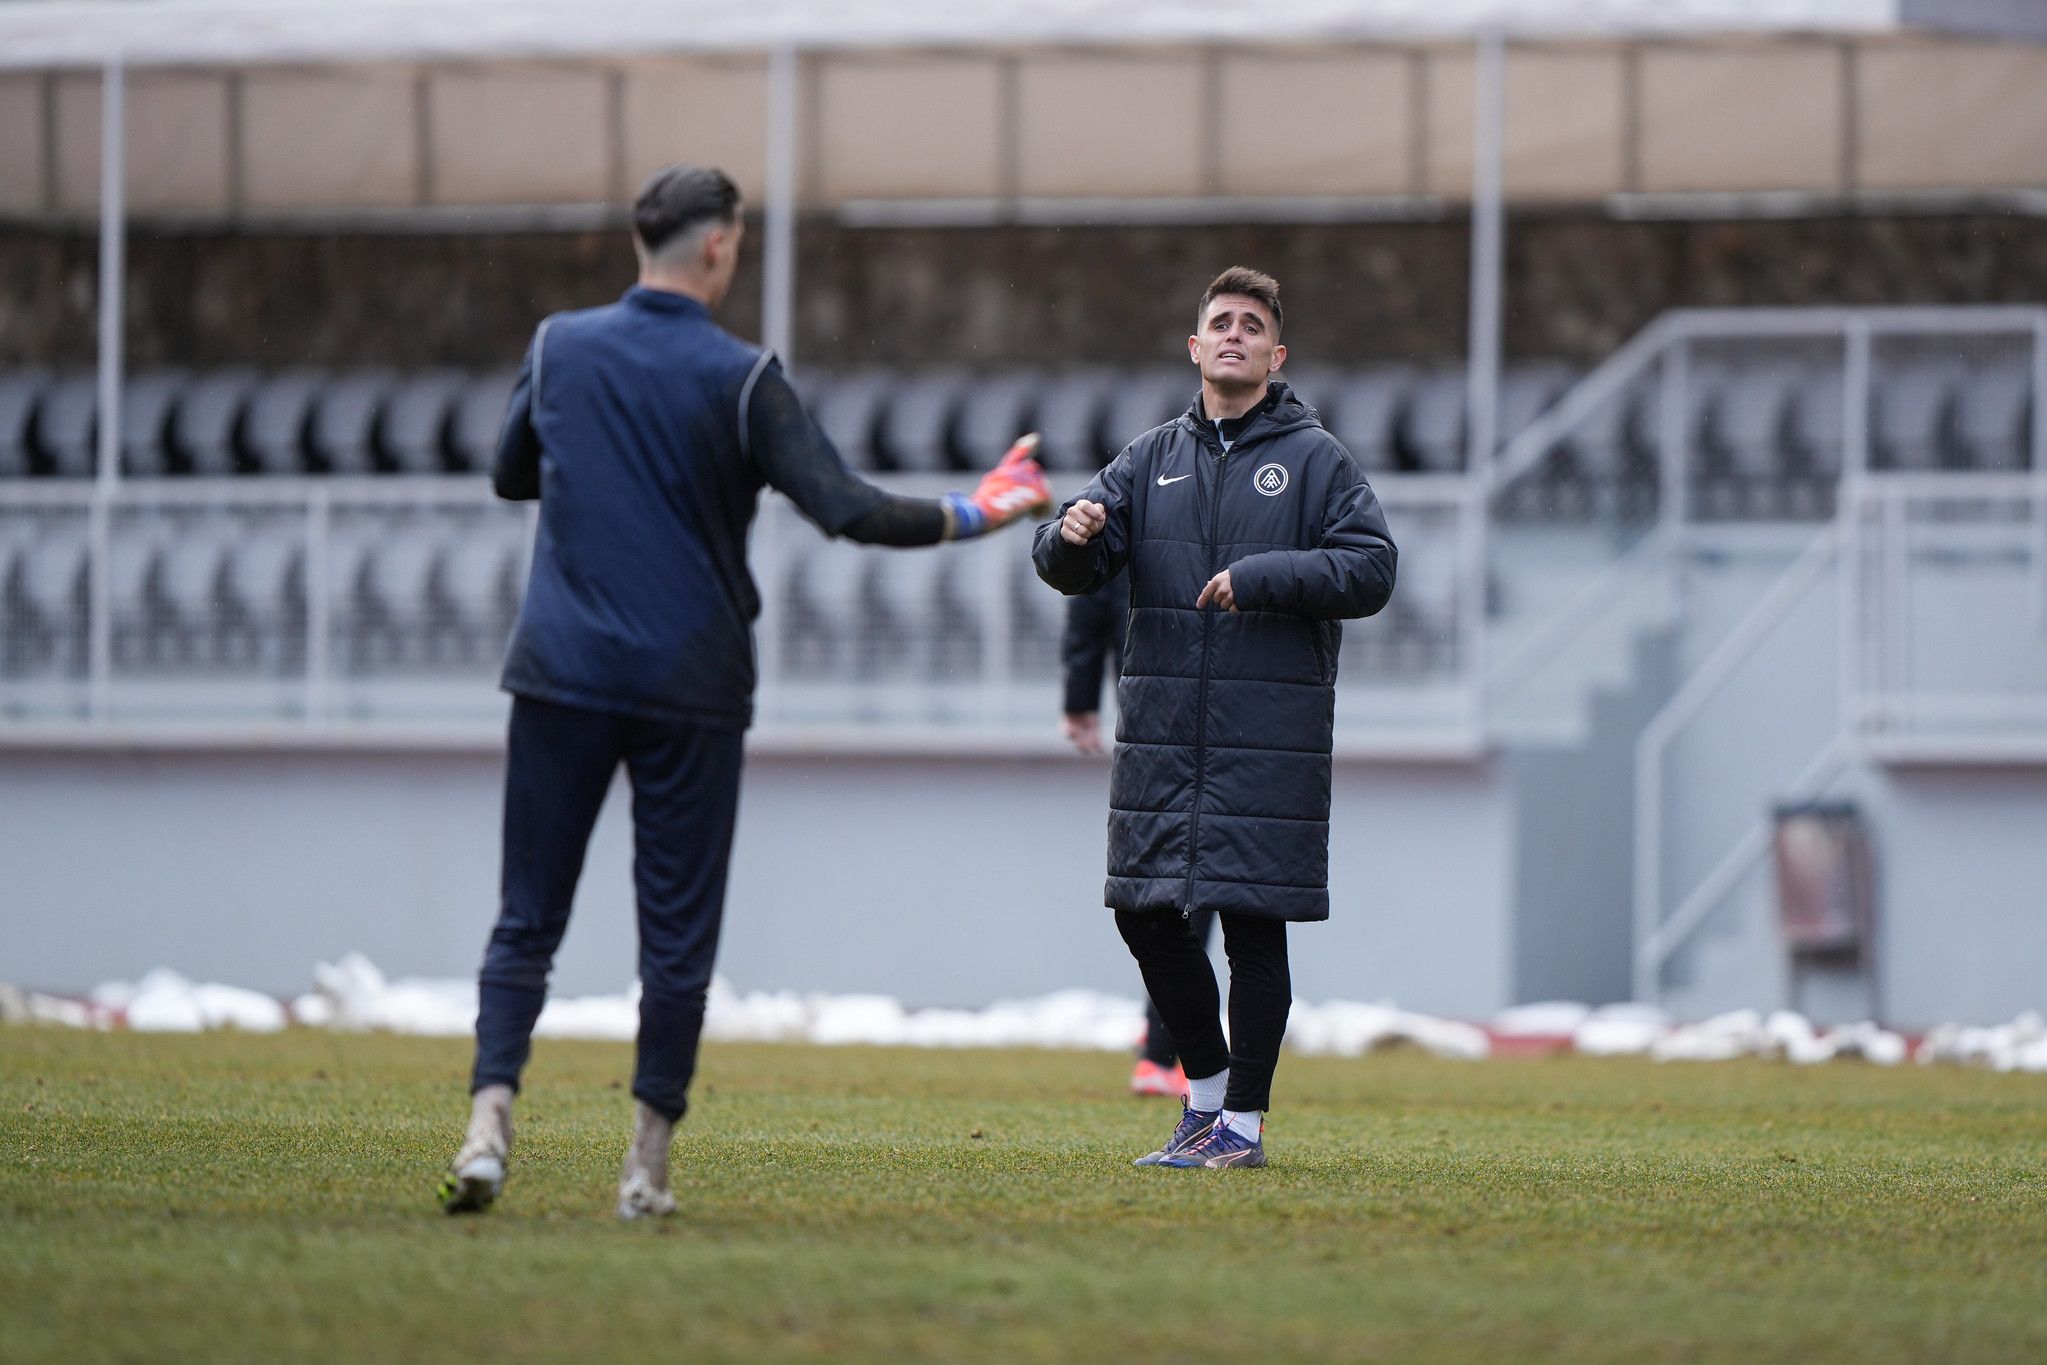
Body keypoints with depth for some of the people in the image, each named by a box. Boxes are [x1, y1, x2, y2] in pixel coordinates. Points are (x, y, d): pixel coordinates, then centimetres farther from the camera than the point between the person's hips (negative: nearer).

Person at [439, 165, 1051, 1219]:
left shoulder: (559, 348, 4)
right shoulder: (738, 378, -6)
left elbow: (509, 477, 19)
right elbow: (845, 509, -12)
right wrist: (968, 517, 0)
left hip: (561, 676, 2)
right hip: (689, 691, -2)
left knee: (526, 921, 4)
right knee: (678, 935, 5)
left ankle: (489, 1122, -13)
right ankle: (648, 1166, 5)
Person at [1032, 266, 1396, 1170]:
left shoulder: (1316, 460, 3)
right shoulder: (1151, 459, 13)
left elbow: (1370, 570, -6)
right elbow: (1072, 570, 6)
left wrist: (1262, 577, -17)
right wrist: (1072, 538, -18)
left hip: (1269, 735, -4)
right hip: (1161, 728, 4)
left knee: (1253, 924, -4)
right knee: (1146, 914, 5)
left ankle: (1244, 1120, 3)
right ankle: (1207, 1088, 23)